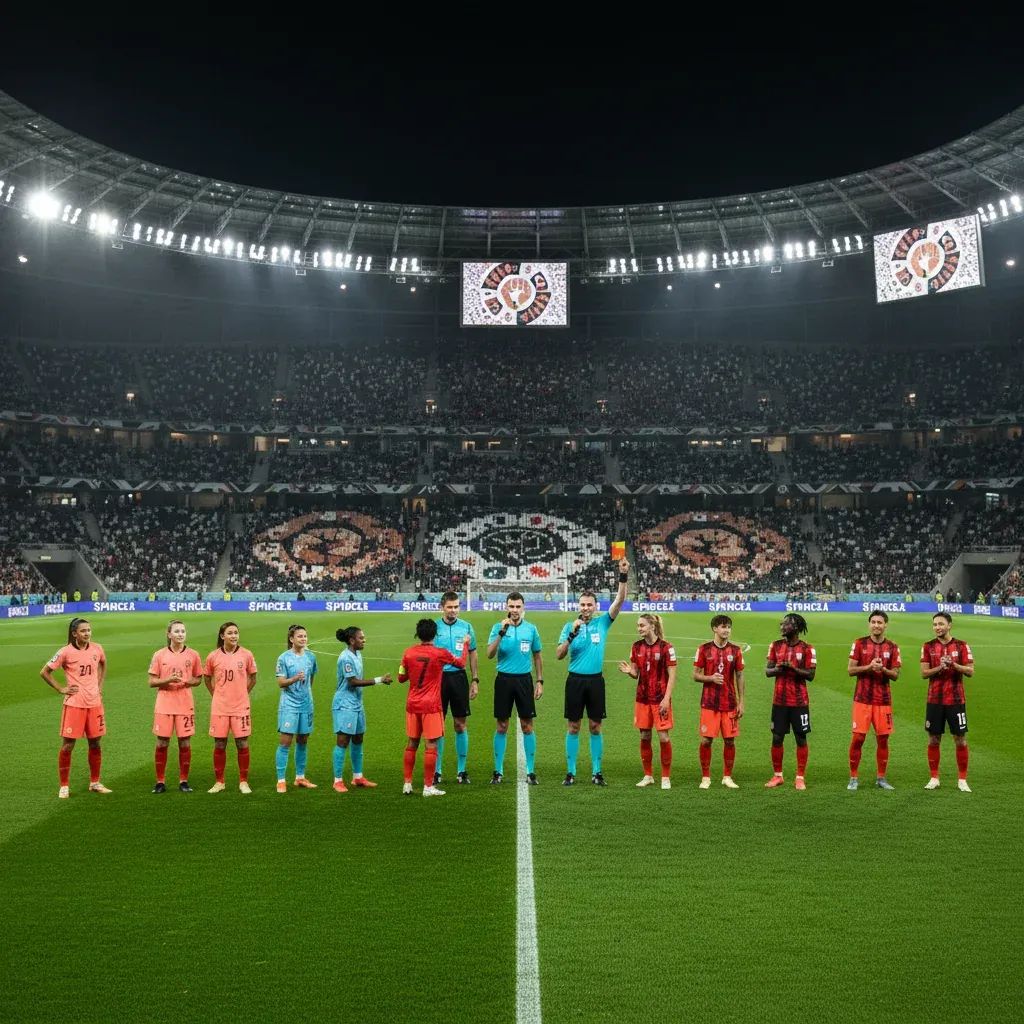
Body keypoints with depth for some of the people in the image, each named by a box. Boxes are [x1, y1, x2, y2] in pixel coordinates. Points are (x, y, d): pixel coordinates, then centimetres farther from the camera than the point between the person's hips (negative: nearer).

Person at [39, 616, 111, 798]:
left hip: (94, 703, 4)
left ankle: (95, 783, 23)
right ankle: (64, 786, 13)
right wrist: (61, 689, -6)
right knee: (67, 745, 1)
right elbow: (44, 672, -3)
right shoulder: (66, 652, -10)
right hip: (74, 704, -4)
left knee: (95, 743, 10)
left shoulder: (96, 649, 2)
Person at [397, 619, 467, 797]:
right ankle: (428, 787, 2)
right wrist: (465, 644, 24)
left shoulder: (408, 653, -1)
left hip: (412, 704, 4)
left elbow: (401, 678, 9)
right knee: (431, 744, 1)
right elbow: (461, 662, 9)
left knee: (412, 743, 13)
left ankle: (407, 783, 17)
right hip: (431, 705, -4)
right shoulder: (440, 654, -9)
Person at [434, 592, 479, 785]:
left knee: (460, 724, 5)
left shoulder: (466, 627, 4)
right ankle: (437, 770, 14)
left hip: (459, 677, 1)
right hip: (438, 677, -1)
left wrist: (475, 680, 4)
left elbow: (473, 655, 9)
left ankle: (461, 770, 14)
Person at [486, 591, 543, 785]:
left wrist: (540, 682, 7)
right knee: (501, 726, 4)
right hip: (504, 680, -1)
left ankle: (531, 771, 11)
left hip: (524, 680, 1)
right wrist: (502, 633, -25)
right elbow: (490, 655, -14)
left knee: (527, 726, 3)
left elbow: (537, 656, 12)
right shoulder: (498, 627, -2)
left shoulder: (531, 629, 3)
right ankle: (498, 771, 14)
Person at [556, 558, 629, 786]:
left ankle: (596, 772, 15)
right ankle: (570, 772, 12)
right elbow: (559, 655, -6)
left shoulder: (602, 622, 3)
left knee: (595, 727, 6)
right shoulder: (570, 626, 1)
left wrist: (623, 575, -18)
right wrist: (572, 635, -19)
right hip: (575, 680, -1)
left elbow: (619, 600, -7)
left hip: (595, 680, 1)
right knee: (573, 727, 5)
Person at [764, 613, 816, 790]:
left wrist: (792, 667, -22)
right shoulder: (776, 646, 6)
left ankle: (800, 778, 12)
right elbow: (767, 671, 6)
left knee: (801, 738, 3)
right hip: (779, 701, 3)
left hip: (799, 702, -3)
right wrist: (777, 669, -16)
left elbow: (810, 675, -9)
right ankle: (777, 776, 18)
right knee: (777, 738, 5)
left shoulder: (807, 649, -5)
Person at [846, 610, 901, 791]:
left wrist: (883, 669, -16)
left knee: (883, 738, 5)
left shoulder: (892, 647, 5)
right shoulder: (859, 643, 1)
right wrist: (869, 667, -16)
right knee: (858, 737, -4)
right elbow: (850, 670, -2)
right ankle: (853, 777, 7)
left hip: (883, 700, 2)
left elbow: (895, 675, 3)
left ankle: (881, 778, 18)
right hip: (862, 699, -2)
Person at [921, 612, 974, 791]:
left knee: (960, 739, 2)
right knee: (933, 739, 5)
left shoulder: (962, 646, 0)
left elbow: (970, 671, -5)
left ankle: (962, 780, 14)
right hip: (934, 700, 1)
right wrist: (939, 668, -17)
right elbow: (924, 673, -1)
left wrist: (953, 664, -20)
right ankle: (934, 778, 15)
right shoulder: (928, 647, 3)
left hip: (956, 700, -1)